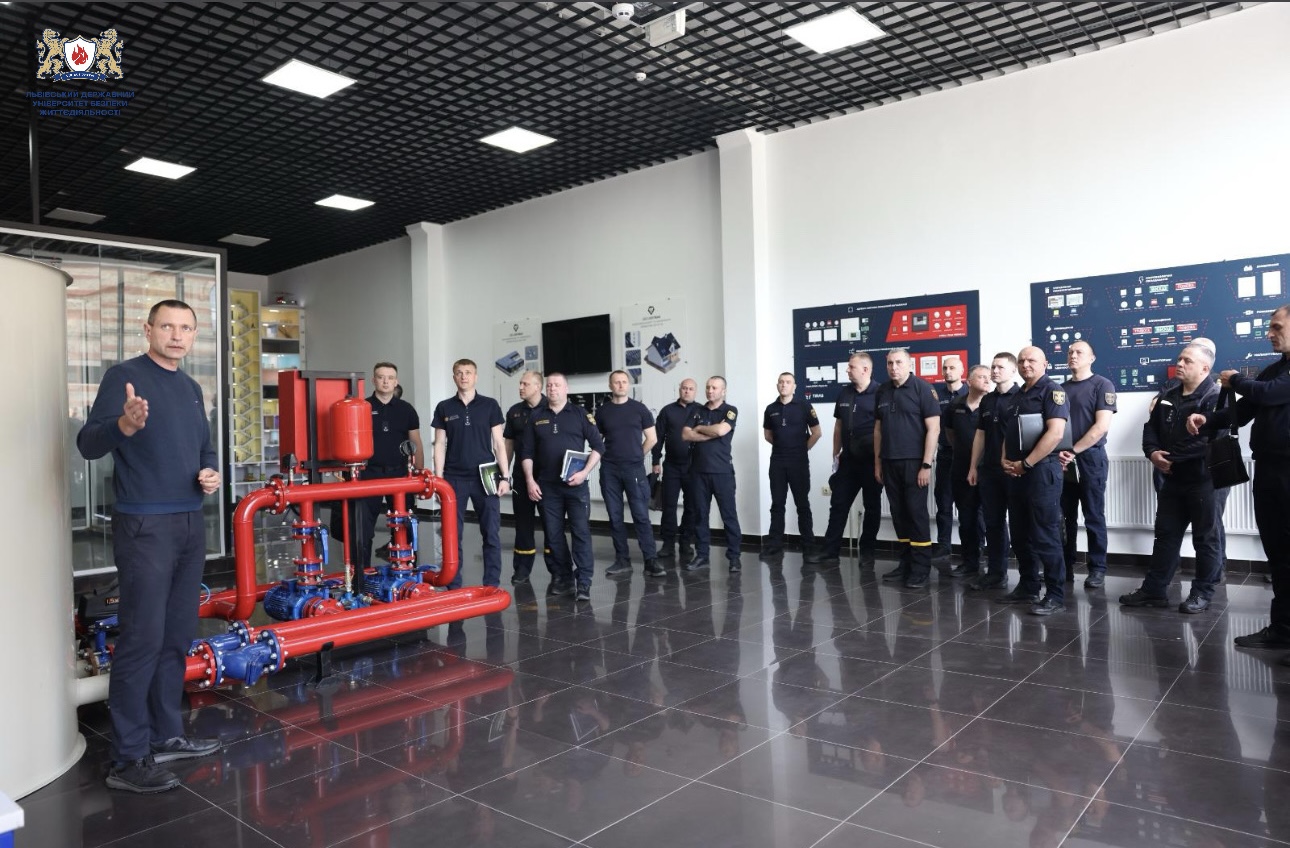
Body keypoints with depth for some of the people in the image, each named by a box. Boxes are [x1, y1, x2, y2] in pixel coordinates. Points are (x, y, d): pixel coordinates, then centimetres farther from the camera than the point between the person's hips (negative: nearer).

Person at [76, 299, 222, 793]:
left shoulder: (191, 388, 16)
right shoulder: (124, 376, -6)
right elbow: (88, 444, -16)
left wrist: (212, 473, 3)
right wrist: (124, 424, -37)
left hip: (190, 525, 7)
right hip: (145, 526, -7)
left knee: (177, 637, 12)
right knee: (142, 639, -6)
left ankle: (165, 735, 24)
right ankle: (128, 759, 4)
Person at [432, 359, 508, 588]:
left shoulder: (490, 405, 4)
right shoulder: (444, 408, 6)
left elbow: (499, 443, 3)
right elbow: (440, 445, 6)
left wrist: (504, 477, -4)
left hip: (485, 478, -1)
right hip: (454, 479, 1)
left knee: (491, 534, 1)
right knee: (452, 535, 4)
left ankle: (492, 585, 10)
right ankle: (454, 586, 14)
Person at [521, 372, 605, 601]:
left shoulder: (580, 414, 3)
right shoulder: (536, 417, 9)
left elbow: (598, 446, 1)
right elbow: (527, 452, 10)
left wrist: (585, 472, -10)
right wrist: (530, 481, 0)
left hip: (576, 484, -3)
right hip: (546, 486, 3)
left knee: (581, 533, -5)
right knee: (553, 535, 6)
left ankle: (583, 583, -2)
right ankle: (562, 578, 17)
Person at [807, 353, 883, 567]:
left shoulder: (879, 394, -9)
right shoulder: (844, 394, 8)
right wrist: (836, 455, 12)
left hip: (872, 459, -5)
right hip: (848, 459, 5)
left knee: (872, 507, 7)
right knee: (838, 504, 6)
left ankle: (867, 552, 17)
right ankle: (829, 551, 11)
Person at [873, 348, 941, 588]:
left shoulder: (922, 388, -7)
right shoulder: (882, 391, 10)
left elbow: (934, 428, -10)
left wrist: (926, 464, -14)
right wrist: (877, 462, 12)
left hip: (913, 461, -5)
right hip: (889, 462, 5)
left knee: (917, 513, -2)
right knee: (899, 514, 9)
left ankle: (921, 569, 4)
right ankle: (906, 563, 17)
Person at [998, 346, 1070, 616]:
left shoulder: (1051, 391, -8)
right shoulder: (1018, 396, 18)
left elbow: (1056, 433, -19)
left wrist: (1025, 464, -16)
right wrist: (1005, 460, 4)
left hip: (1042, 471, -8)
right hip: (1016, 473, 8)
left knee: (1045, 536, -5)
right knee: (1020, 535, 12)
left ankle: (1056, 595, 2)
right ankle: (1027, 587, 23)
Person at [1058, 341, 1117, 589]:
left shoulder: (1102, 385, -3)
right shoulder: (1061, 388, 13)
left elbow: (1102, 426, -12)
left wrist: (1073, 451, -14)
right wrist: (1059, 453, -6)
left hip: (1091, 459, -5)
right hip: (1061, 461, 5)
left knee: (1093, 517, 1)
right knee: (1064, 518, 8)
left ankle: (1097, 568, 9)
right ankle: (1065, 566, 15)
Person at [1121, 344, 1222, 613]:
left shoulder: (1215, 398, -12)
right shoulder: (1168, 397, 13)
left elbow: (1206, 440, -24)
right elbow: (1151, 427, 12)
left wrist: (1170, 457, -20)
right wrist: (1153, 452, -8)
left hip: (1203, 480, -7)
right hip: (1172, 479, 7)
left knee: (1205, 538, 5)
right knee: (1165, 535, 10)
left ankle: (1202, 593, 16)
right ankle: (1154, 590, 16)